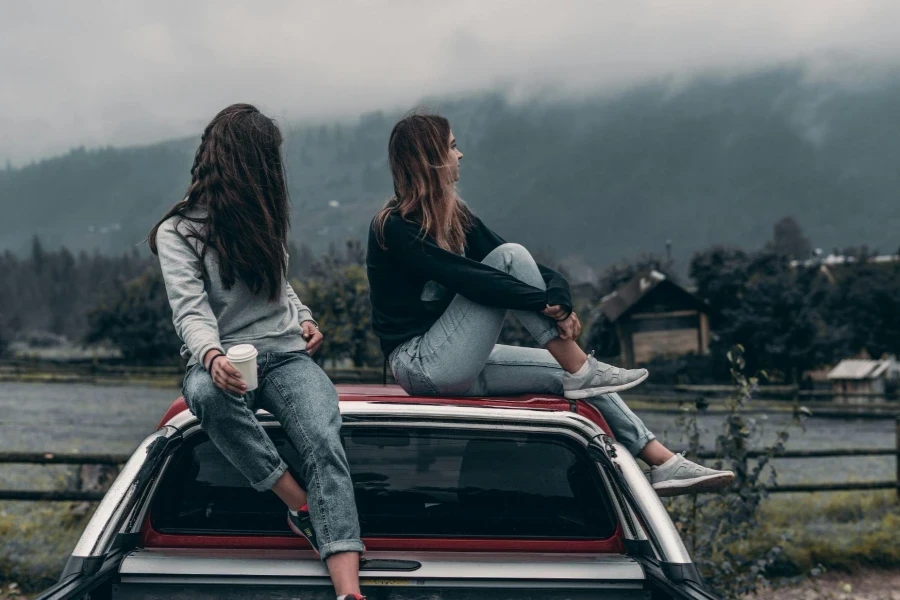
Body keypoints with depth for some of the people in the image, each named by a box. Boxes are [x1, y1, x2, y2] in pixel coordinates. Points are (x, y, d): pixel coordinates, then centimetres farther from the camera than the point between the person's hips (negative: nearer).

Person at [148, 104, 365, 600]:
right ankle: (306, 510, -27)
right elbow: (191, 312, -15)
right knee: (208, 395, -41)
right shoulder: (178, 232, 0)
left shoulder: (258, 219, 19)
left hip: (285, 355, 4)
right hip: (222, 363, -3)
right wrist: (212, 357, -36)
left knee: (324, 442, -28)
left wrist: (304, 318, 11)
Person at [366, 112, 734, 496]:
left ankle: (663, 463, -2)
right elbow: (466, 278, -26)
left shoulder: (454, 215, 11)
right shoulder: (395, 228, -14)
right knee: (510, 258, -18)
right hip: (423, 365, -8)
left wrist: (557, 291, -19)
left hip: (458, 368, 8)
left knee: (569, 372, -2)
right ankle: (582, 371, -16)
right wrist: (548, 303, -28)